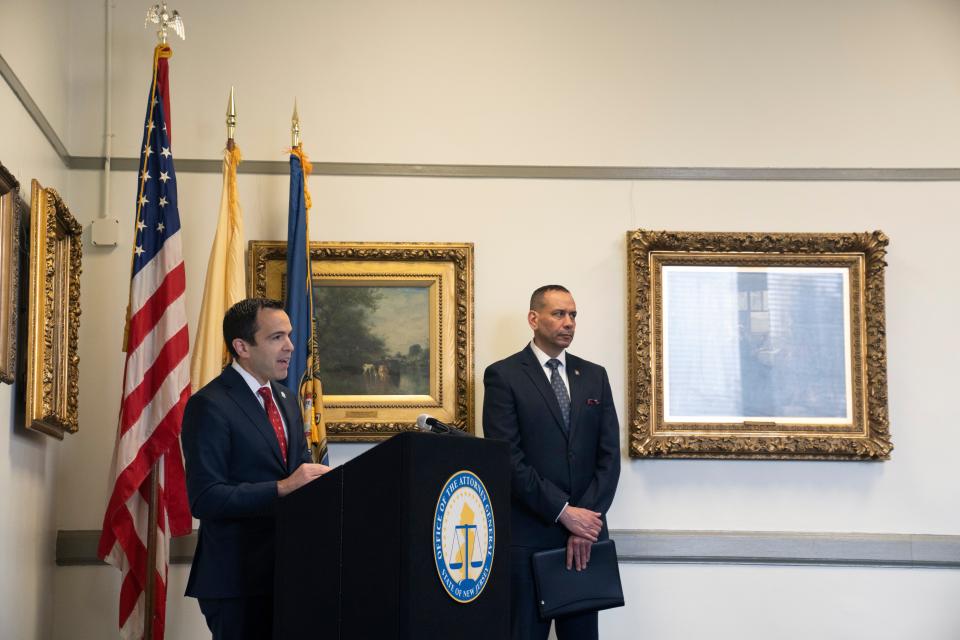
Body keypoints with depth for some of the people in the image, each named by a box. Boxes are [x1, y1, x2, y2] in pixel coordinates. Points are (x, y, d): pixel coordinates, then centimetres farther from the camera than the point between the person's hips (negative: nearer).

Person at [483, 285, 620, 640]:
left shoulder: (594, 376, 13)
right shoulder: (503, 375, -1)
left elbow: (609, 454, 6)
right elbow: (508, 458, -10)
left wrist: (587, 519, -7)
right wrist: (563, 513, -14)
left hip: (586, 530, 4)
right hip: (529, 532, -4)